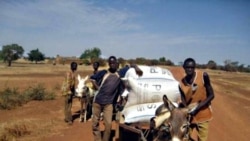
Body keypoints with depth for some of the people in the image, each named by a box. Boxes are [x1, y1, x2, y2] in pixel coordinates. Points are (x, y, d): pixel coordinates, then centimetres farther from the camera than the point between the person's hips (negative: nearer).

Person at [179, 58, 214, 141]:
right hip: (189, 116, 2)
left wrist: (197, 108, -21)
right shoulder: (181, 83, -7)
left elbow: (211, 95, -10)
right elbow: (184, 103, -4)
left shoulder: (203, 76, -13)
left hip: (202, 115, -1)